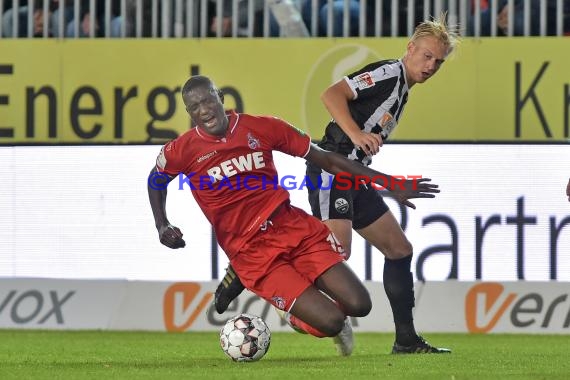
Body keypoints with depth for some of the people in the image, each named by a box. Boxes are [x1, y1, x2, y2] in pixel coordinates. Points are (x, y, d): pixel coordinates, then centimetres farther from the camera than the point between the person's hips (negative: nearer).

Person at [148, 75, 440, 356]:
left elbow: (326, 159, 7)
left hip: (293, 228, 3)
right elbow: (156, 181, 22)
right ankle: (296, 313, 18)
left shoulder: (261, 128, 2)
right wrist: (162, 227, 5)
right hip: (251, 252, -3)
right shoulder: (182, 151, -2)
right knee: (330, 322, -18)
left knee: (358, 304, -12)